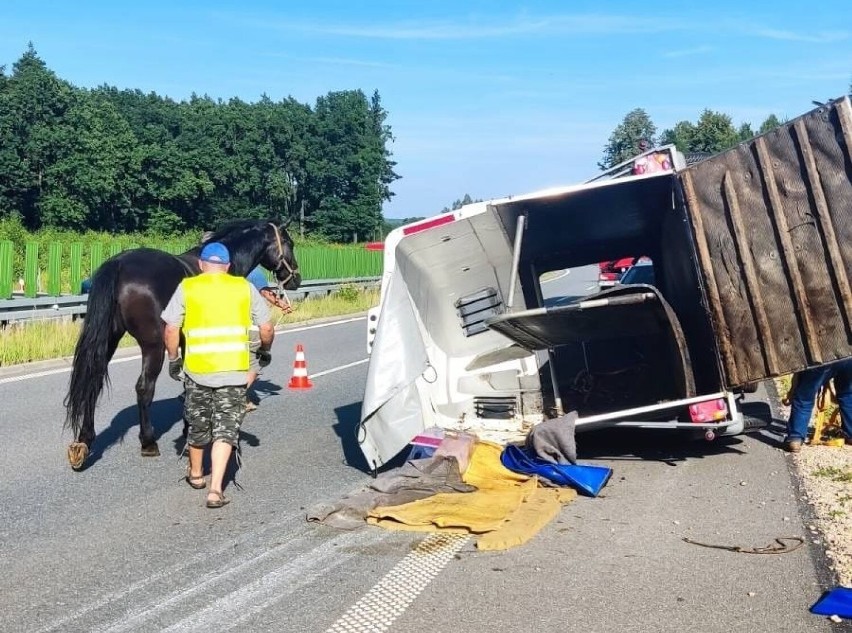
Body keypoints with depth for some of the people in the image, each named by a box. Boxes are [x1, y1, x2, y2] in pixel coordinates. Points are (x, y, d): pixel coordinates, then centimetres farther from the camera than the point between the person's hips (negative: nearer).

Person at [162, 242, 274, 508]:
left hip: (197, 369, 1)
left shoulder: (187, 287, 2)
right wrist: (265, 351, 22)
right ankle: (215, 490, -5)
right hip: (234, 370, 0)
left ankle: (195, 474, 40)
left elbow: (171, 329, -4)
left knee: (198, 423, 20)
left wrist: (173, 359, 10)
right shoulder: (245, 287, 4)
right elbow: (267, 329, 4)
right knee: (226, 428, 5)